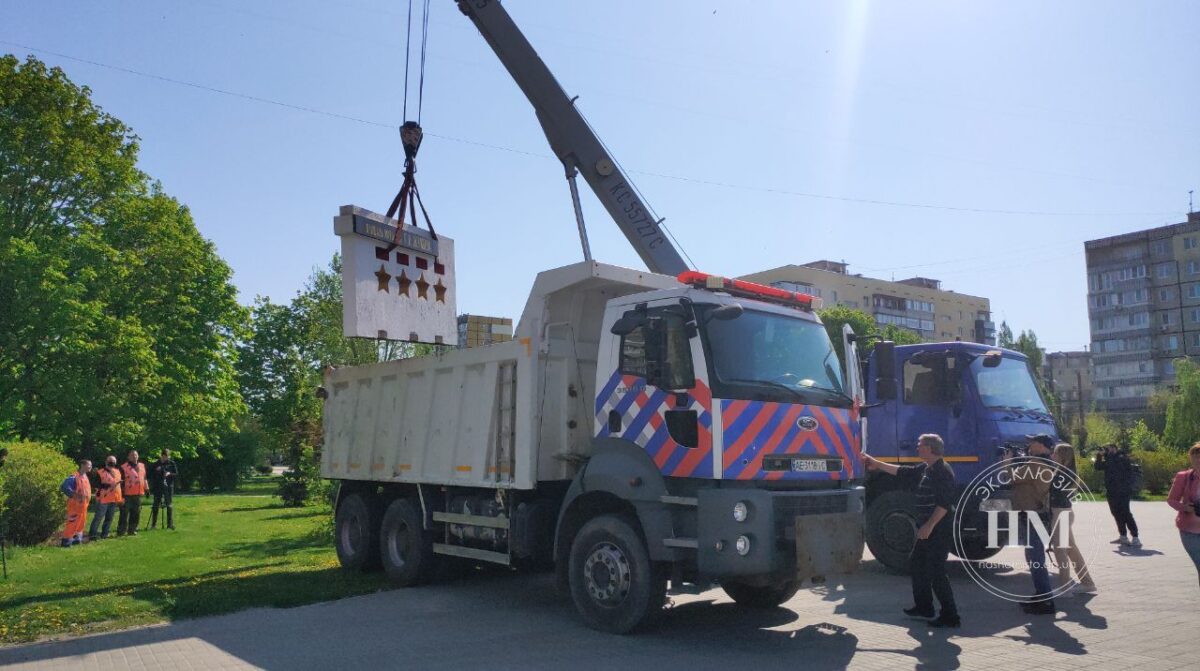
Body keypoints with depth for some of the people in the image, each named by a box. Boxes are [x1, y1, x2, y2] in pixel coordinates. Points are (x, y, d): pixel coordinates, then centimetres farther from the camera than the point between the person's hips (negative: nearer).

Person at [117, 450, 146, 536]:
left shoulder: (142, 466, 14)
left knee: (136, 514, 9)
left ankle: (132, 530, 19)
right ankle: (121, 531, 5)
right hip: (127, 495, -5)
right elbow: (121, 481, -6)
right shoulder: (123, 467, -4)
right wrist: (121, 493, -10)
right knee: (124, 514, -2)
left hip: (138, 494, 6)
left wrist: (146, 489, 18)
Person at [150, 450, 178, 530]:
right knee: (156, 505, 3)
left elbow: (176, 473, 2)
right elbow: (152, 476, 6)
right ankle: (153, 524, 10)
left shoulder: (172, 463, 3)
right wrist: (152, 487, -3)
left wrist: (170, 473, -16)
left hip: (168, 487, -1)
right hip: (158, 487, 1)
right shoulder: (156, 464, 4)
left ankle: (170, 524, 2)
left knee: (169, 505, 0)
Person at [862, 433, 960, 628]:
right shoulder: (925, 469, 11)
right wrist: (877, 464, 28)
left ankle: (950, 616, -1)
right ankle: (924, 606, 29)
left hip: (940, 530, -10)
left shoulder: (943, 471, -17)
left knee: (936, 572, -8)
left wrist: (929, 526, -24)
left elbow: (944, 503, -23)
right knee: (917, 564, 17)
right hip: (928, 529, 10)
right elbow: (903, 472, 24)